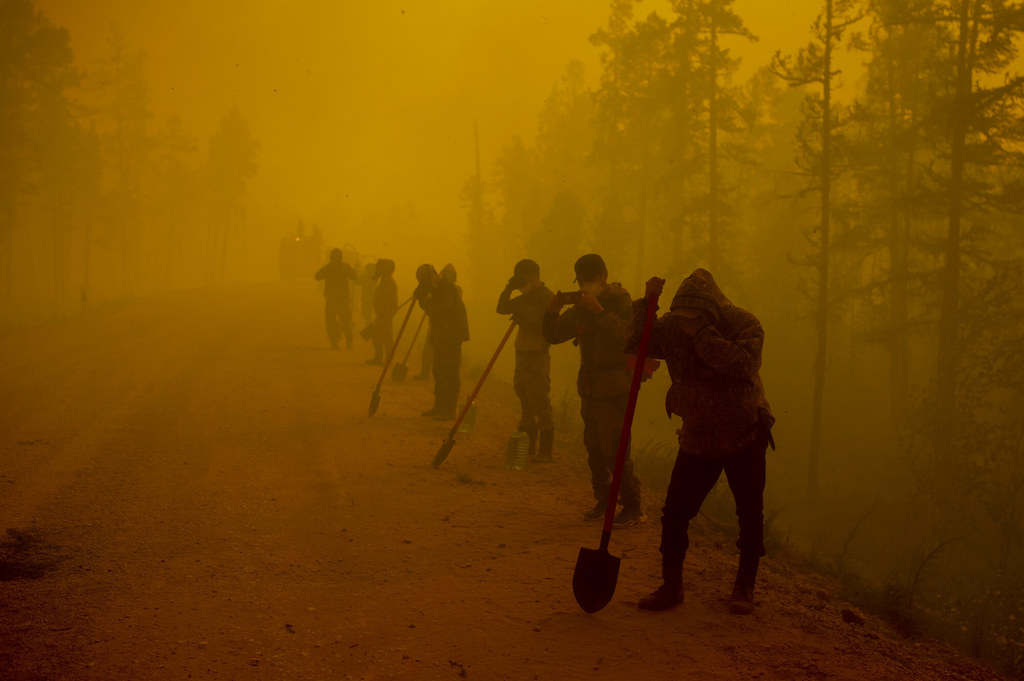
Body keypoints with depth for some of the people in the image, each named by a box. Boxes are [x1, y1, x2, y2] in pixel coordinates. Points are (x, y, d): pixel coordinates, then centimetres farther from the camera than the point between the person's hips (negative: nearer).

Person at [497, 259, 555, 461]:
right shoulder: (525, 298, 16)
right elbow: (502, 308, 14)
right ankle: (529, 447, 20)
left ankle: (545, 451, -5)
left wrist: (525, 322, -22)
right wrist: (509, 288, 3)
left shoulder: (547, 298, -11)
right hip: (522, 355, 9)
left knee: (540, 405, -8)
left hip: (538, 357, -9)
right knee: (526, 404, 12)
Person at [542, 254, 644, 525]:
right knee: (594, 448, 10)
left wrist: (599, 311, -32)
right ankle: (603, 500, 21)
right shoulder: (580, 306, 11)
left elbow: (627, 337, -26)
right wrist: (553, 310, -9)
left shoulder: (621, 302, -8)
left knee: (614, 451, -10)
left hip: (613, 389, -7)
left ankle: (633, 507, -2)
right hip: (589, 388, 7)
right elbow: (553, 336, 9)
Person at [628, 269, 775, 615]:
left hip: (745, 434, -3)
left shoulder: (743, 324, -16)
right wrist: (646, 302, -17)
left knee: (750, 515, 3)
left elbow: (744, 364, -32)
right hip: (698, 437, 3)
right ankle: (671, 586, 12)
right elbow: (636, 347, -6)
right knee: (674, 512, -3)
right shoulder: (673, 324, -5)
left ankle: (744, 589, 21)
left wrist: (703, 334, -37)